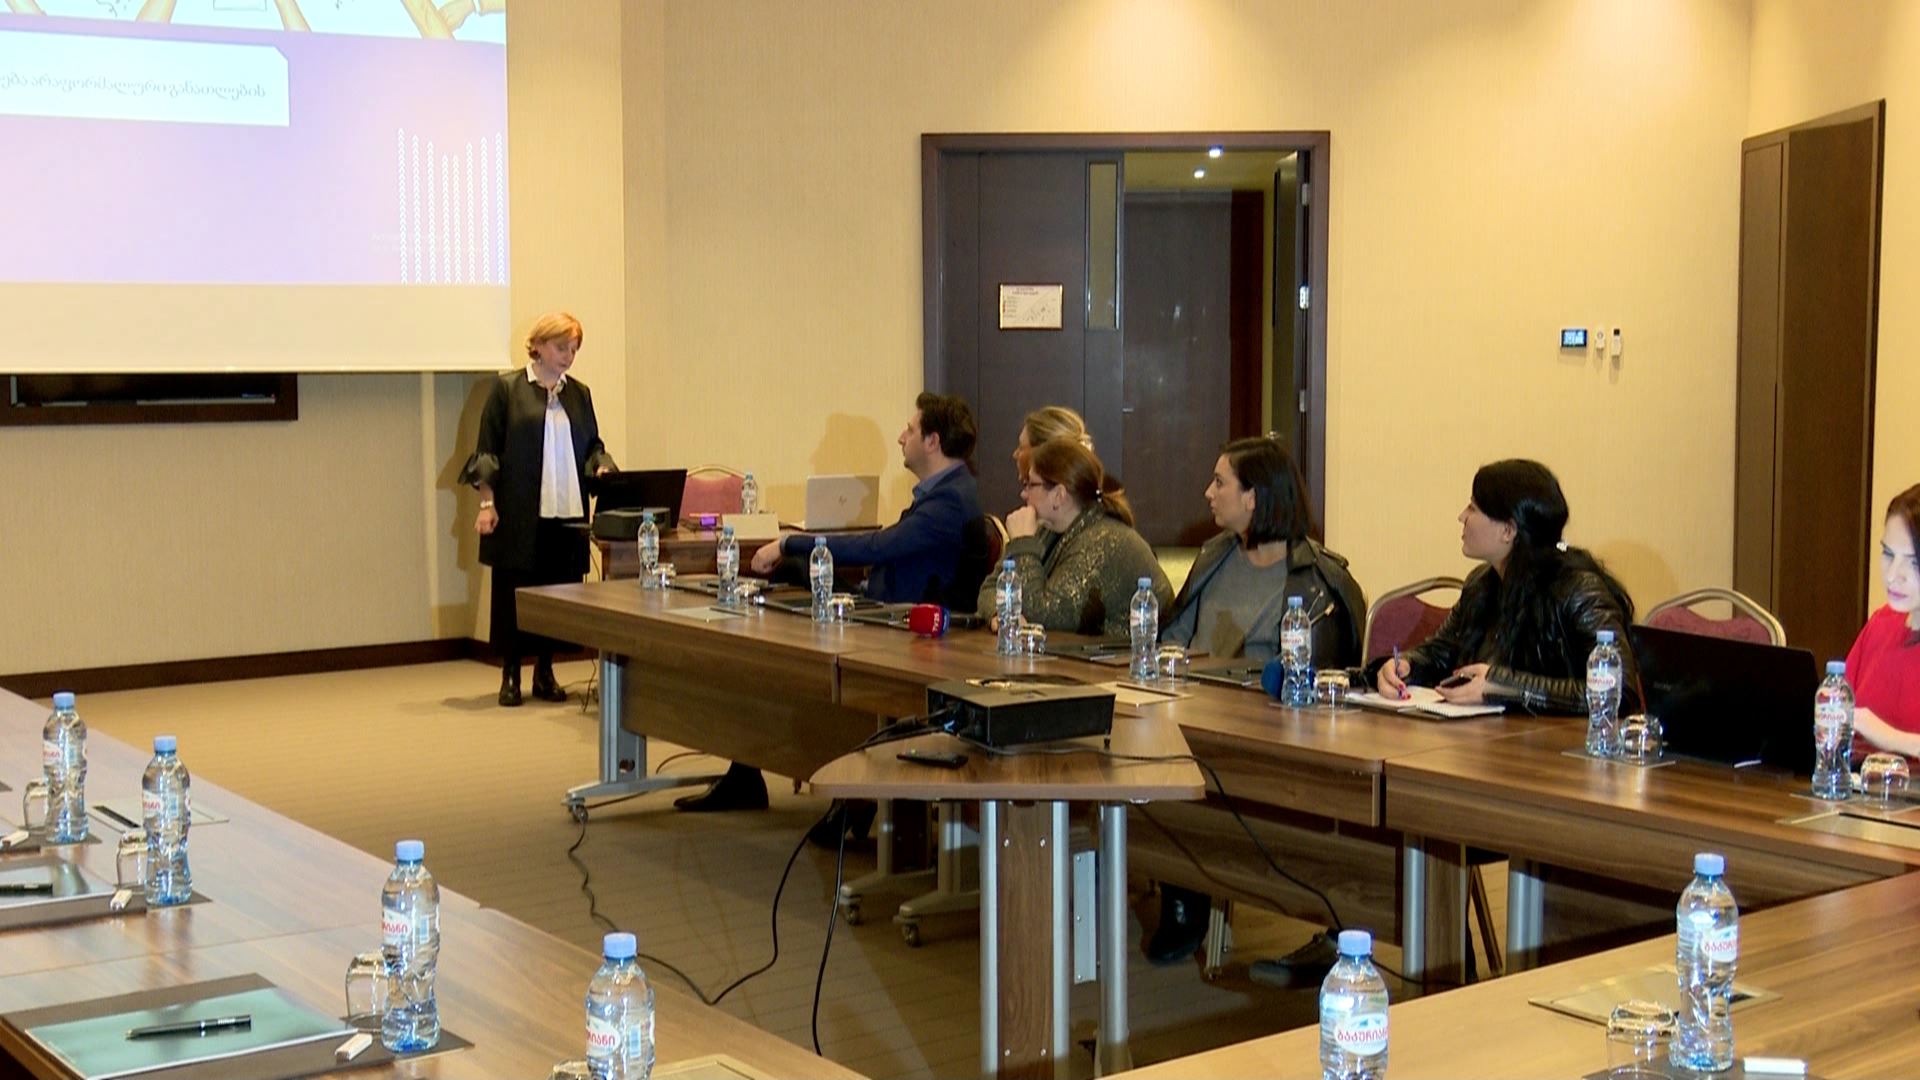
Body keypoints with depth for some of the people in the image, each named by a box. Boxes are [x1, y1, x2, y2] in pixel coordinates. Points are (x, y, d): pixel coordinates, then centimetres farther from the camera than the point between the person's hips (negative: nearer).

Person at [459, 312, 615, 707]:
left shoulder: (579, 394, 12)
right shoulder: (507, 388, 0)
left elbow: (593, 444, 18)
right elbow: (487, 449, -2)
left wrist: (601, 467, -4)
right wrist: (487, 503, -8)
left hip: (566, 515, 4)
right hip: (518, 515, -4)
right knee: (512, 592, 2)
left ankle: (545, 674, 18)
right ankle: (510, 675, 13)